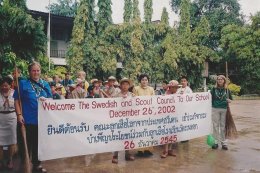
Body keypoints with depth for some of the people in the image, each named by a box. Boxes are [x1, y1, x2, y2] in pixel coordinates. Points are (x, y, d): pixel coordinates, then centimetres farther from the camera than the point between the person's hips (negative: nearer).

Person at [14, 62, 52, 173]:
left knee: (39, 143, 15)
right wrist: (19, 114, -12)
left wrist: (45, 100, -11)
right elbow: (17, 100, -3)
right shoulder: (23, 83, -2)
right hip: (28, 119, -4)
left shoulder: (45, 84, 9)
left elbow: (51, 99, 12)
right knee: (27, 144, 5)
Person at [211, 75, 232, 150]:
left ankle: (224, 143, 12)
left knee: (223, 126, 4)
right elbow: (210, 98, 3)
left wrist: (229, 100, -10)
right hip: (215, 109, 0)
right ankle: (215, 142, 13)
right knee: (215, 126, 5)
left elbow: (230, 98, 8)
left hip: (224, 109, 0)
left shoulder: (227, 90, 4)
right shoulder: (214, 89, 3)